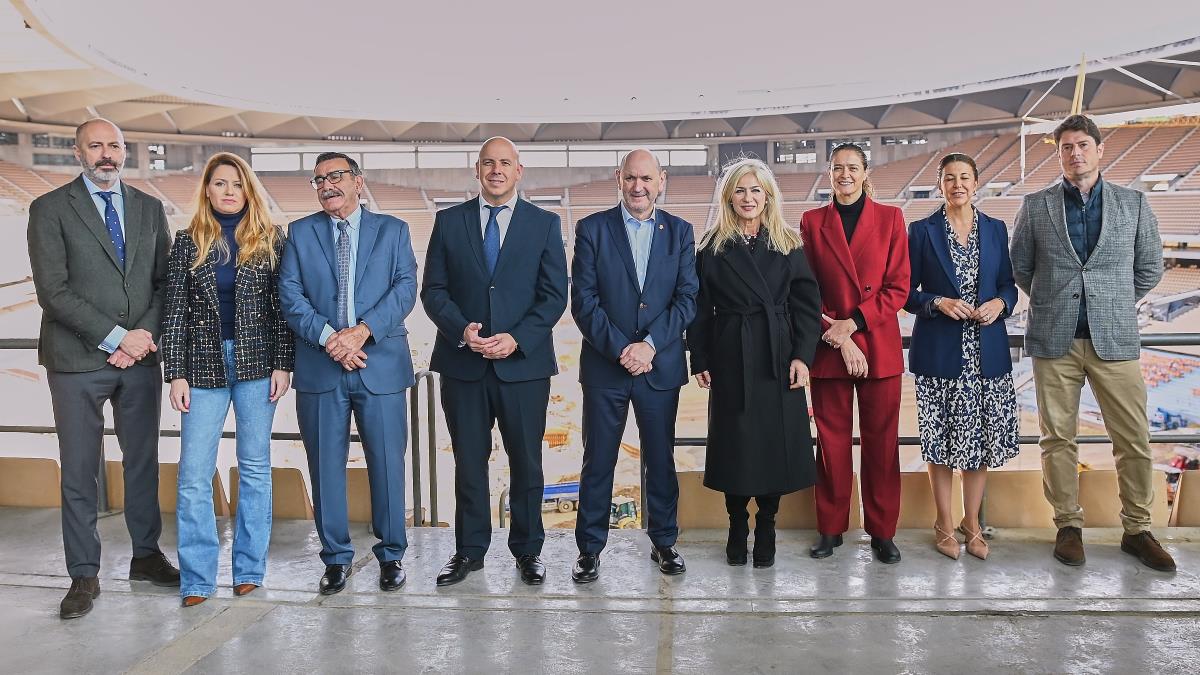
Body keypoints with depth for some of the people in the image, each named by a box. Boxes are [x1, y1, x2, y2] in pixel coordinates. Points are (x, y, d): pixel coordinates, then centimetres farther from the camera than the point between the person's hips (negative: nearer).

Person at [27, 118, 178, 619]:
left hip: (141, 355, 3)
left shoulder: (149, 209, 11)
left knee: (143, 461, 12)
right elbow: (53, 291, -9)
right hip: (77, 359, -3)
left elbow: (165, 281, 8)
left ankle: (146, 555, 26)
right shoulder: (50, 209, -1)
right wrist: (115, 337, -14)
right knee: (79, 471, 3)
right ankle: (84, 575, 15)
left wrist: (146, 334, -7)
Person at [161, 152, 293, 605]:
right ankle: (196, 578, 7)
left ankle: (250, 569, 17)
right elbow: (175, 310, 4)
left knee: (255, 467, 6)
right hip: (204, 363, 1)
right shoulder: (188, 242, 6)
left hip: (256, 361, 0)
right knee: (193, 474, -2)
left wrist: (283, 364, -6)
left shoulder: (270, 239, 4)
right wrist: (176, 372, -2)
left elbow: (282, 306, 1)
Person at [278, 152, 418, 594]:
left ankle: (391, 554, 20)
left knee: (387, 462, 4)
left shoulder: (392, 230, 9)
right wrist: (328, 336, -14)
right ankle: (336, 557, 21)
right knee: (326, 466, 7)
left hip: (381, 363, -1)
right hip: (320, 367, 1)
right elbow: (290, 295, 1)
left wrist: (362, 330, -16)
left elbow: (405, 289, -3)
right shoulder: (300, 233, 11)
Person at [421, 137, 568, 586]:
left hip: (524, 362, -1)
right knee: (468, 460, 9)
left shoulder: (544, 224, 5)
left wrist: (517, 339, -14)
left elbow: (554, 295, 0)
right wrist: (461, 329, -13)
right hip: (462, 363, 1)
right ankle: (469, 550, 23)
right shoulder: (449, 221, 8)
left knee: (527, 461, 7)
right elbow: (433, 290, 4)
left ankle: (527, 550, 23)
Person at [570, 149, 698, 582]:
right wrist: (620, 348, -13)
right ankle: (590, 547, 19)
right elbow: (582, 300, -5)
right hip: (604, 365, -1)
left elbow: (687, 298, 0)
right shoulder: (592, 229, 1)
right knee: (598, 461, 5)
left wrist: (650, 345, -12)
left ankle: (664, 541, 27)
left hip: (661, 365, 2)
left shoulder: (680, 232, 7)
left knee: (661, 458, 11)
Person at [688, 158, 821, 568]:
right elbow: (702, 309, 3)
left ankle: (766, 528, 20)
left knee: (776, 441, 4)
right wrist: (700, 361, -3)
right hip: (731, 360, 0)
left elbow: (807, 304, 2)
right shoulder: (712, 249, 4)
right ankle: (737, 527, 21)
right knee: (734, 441, 4)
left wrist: (802, 356, -7)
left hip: (778, 360, 1)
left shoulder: (788, 246, 5)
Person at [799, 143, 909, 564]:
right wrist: (838, 338, -9)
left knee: (882, 439, 4)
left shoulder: (889, 218, 6)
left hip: (879, 346, 0)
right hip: (827, 348, 0)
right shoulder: (812, 222, 7)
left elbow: (898, 287, 0)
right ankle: (831, 528, 18)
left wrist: (853, 322, -12)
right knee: (831, 439, 5)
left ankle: (882, 531, 16)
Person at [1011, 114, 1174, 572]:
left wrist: (1114, 306, 12)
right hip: (1054, 340, 0)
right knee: (1058, 437, 5)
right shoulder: (1036, 206, 5)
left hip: (1114, 339, 1)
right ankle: (1068, 525, 18)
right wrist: (1052, 302, 10)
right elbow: (1019, 267, 12)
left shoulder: (1133, 203, 7)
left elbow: (1150, 268, 14)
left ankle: (1137, 529, 18)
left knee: (1134, 439, 3)